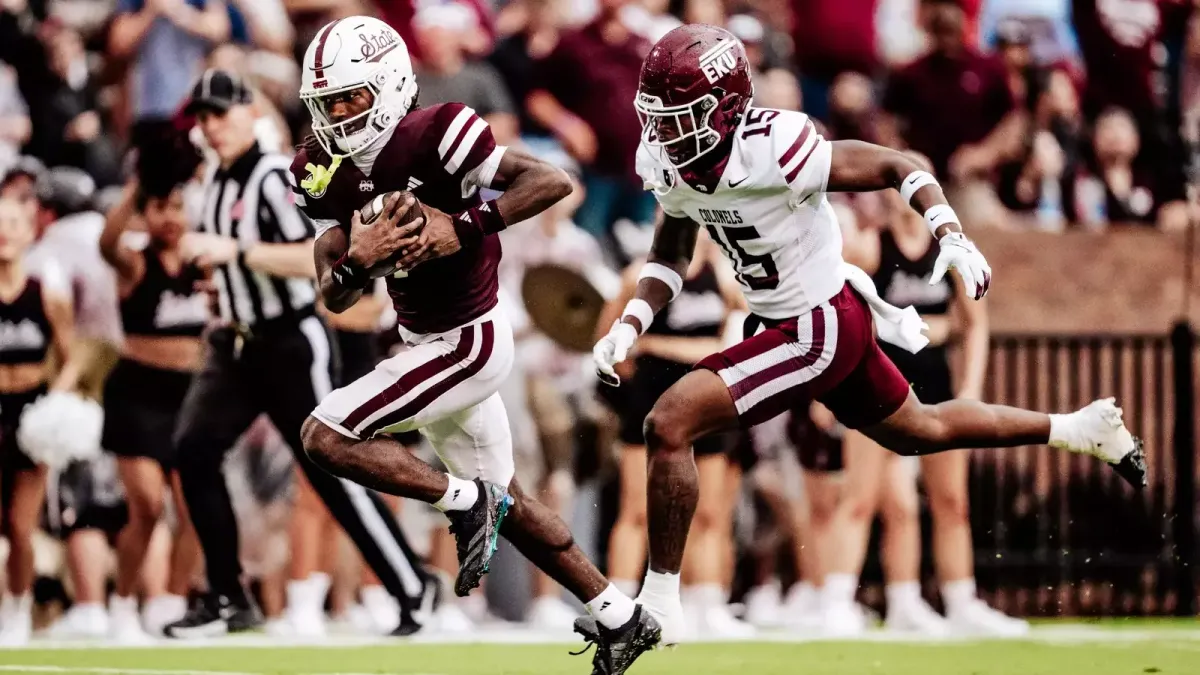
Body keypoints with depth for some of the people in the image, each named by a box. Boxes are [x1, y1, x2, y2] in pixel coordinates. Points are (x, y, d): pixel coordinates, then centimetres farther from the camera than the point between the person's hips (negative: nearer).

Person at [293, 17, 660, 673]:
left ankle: (466, 503, -2)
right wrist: (357, 260, -23)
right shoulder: (326, 175, -1)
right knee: (504, 502, 20)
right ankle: (622, 620, 32)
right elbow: (335, 296, -1)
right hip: (425, 342, 9)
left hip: (467, 343, -9)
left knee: (324, 436, -15)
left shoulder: (433, 139, -22)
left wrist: (461, 229, -30)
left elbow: (553, 181, -25)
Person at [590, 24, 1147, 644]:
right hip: (785, 320, 9)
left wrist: (952, 237, -34)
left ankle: (659, 603, -6)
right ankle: (1085, 430, 46)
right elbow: (670, 255, 10)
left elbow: (897, 167, -21)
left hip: (817, 331, -9)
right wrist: (629, 324, -5)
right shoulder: (664, 161, -7)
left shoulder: (770, 150, -30)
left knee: (668, 424, -18)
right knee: (917, 432, 28)